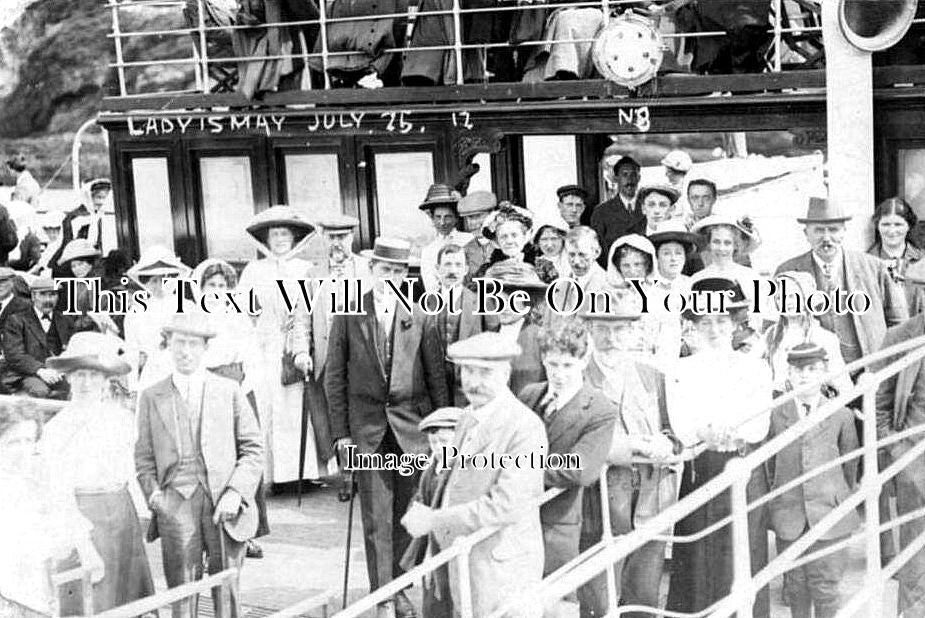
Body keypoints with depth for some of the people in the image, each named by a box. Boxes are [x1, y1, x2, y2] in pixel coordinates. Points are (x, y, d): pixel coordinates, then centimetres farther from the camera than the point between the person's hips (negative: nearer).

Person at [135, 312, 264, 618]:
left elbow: (253, 449, 8)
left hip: (225, 505, 0)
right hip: (177, 506, 0)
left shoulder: (229, 390, 10)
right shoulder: (151, 397, 12)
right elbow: (144, 455, 14)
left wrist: (236, 492, -6)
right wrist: (152, 492, -4)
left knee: (226, 592, 2)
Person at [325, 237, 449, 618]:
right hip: (367, 426, -1)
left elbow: (436, 377, 7)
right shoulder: (348, 316, 1)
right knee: (376, 519, -1)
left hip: (412, 425, 1)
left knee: (408, 513, 5)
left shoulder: (419, 318, 4)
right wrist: (340, 431, -2)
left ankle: (399, 587, 20)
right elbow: (334, 378, 3)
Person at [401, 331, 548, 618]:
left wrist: (434, 520, -20)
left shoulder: (526, 427, -19)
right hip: (461, 562, 8)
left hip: (503, 566, -8)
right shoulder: (468, 418, 10)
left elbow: (507, 506, -25)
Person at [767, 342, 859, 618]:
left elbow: (850, 464, 12)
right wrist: (776, 496, 11)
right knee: (795, 586, 8)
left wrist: (844, 500, 16)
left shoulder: (842, 415, 3)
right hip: (788, 515, 1)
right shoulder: (775, 414, 3)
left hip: (829, 515, -1)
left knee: (825, 587, 1)